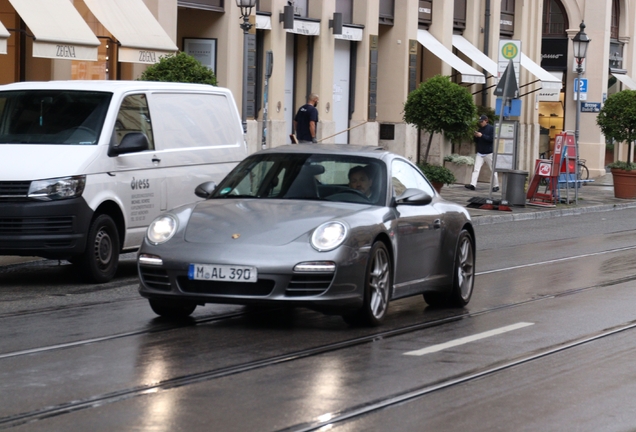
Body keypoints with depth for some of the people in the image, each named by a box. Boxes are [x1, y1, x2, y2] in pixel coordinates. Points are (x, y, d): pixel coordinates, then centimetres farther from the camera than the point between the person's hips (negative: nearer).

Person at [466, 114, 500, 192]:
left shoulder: (491, 128, -5)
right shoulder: (479, 129, 12)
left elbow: (492, 139, -17)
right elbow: (476, 141, 17)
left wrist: (482, 136, -21)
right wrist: (476, 136, -5)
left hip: (489, 153, -5)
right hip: (480, 153, 5)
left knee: (493, 170, 2)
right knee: (476, 169, -6)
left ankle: (496, 186, 11)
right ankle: (472, 184, -12)